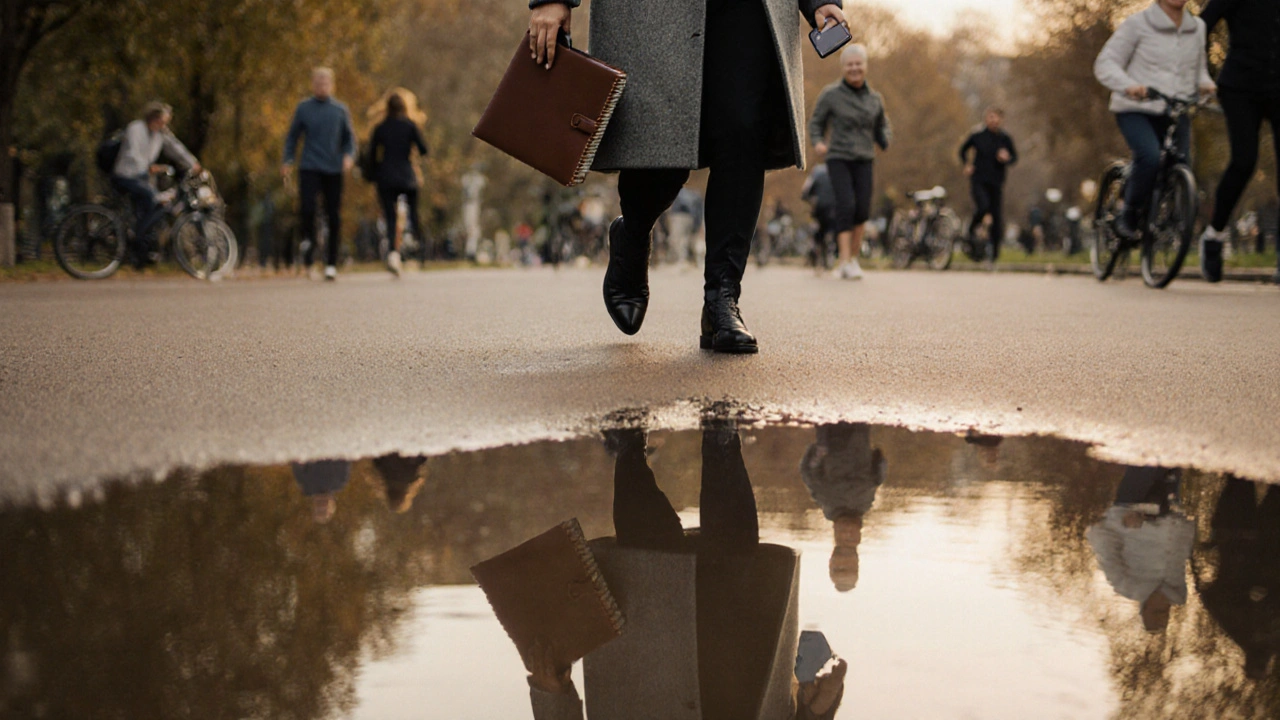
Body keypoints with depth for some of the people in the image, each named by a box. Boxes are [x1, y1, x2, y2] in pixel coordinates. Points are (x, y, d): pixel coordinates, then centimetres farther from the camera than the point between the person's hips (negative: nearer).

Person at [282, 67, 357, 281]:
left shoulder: (340, 110, 8)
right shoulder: (303, 108, 6)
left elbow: (349, 137, 14)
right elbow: (292, 136, 14)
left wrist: (349, 156, -5)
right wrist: (288, 161, 3)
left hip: (334, 170, 1)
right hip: (309, 168, -1)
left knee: (334, 217, 1)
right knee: (307, 208, -20)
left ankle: (331, 263, 10)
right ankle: (308, 243, 7)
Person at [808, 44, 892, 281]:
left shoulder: (874, 98, 10)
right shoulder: (831, 94, -1)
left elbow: (882, 126, 21)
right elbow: (816, 122, 7)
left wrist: (886, 142, 0)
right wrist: (818, 142, -12)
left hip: (864, 161, 3)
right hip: (838, 159, -3)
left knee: (863, 210, -4)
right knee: (846, 205, -18)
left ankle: (854, 257, 14)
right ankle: (845, 261, -15)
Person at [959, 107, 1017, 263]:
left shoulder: (1005, 139, 2)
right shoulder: (977, 136, 0)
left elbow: (1015, 156, 10)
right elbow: (963, 150, 16)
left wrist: (1007, 158, -12)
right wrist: (967, 164, 1)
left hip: (996, 181, 2)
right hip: (978, 180, -2)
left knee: (997, 216, 0)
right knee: (983, 206, -26)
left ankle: (994, 250, 13)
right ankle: (971, 231, 4)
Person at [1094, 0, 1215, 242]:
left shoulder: (1197, 27, 12)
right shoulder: (1138, 24, -4)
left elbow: (1199, 67, 26)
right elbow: (1105, 63, -7)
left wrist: (1206, 84, 1)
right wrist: (1128, 85, -27)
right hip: (1137, 110, -5)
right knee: (1150, 158, -29)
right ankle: (1129, 216, -9)